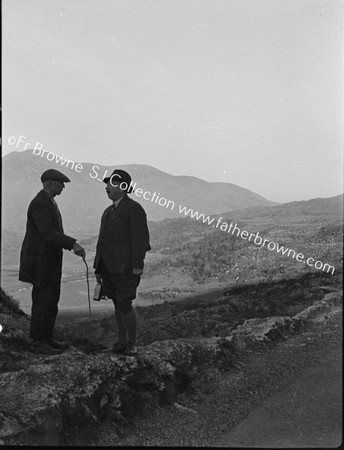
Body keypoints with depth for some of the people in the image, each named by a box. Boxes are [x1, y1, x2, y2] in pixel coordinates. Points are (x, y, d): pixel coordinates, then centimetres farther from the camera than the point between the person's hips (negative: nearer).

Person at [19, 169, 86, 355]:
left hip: (50, 261, 10)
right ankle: (38, 341, 6)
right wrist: (73, 244, -33)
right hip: (40, 262, -10)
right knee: (42, 301, -4)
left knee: (51, 301, 12)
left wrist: (73, 245, 12)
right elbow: (48, 233, -29)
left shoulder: (49, 202, 15)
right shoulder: (39, 203, -18)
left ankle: (47, 338, 21)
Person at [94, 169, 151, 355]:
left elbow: (140, 237, -14)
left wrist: (138, 266, -21)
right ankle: (122, 341, 19)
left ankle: (132, 343, 7)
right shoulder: (108, 212, 19)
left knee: (125, 305, -9)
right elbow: (102, 241, 18)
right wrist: (98, 269, 16)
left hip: (126, 267, -7)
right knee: (118, 305, 11)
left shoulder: (134, 208, -7)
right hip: (109, 267, 8)